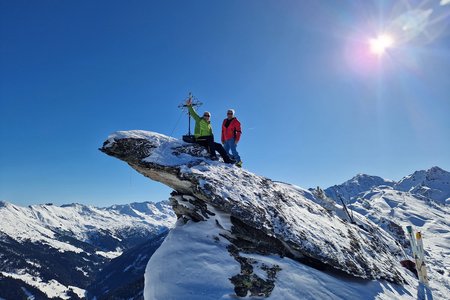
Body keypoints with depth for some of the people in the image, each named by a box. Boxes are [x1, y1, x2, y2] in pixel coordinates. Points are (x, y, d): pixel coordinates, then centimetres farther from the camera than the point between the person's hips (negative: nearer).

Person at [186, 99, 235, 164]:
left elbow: (211, 134, 13)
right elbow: (193, 113, -7)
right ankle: (213, 155, -39)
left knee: (219, 146, -5)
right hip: (199, 139, -7)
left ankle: (227, 159, -5)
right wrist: (189, 106, -20)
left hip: (207, 141, 7)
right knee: (210, 138, -33)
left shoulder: (209, 125, 22)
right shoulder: (199, 120, 6)